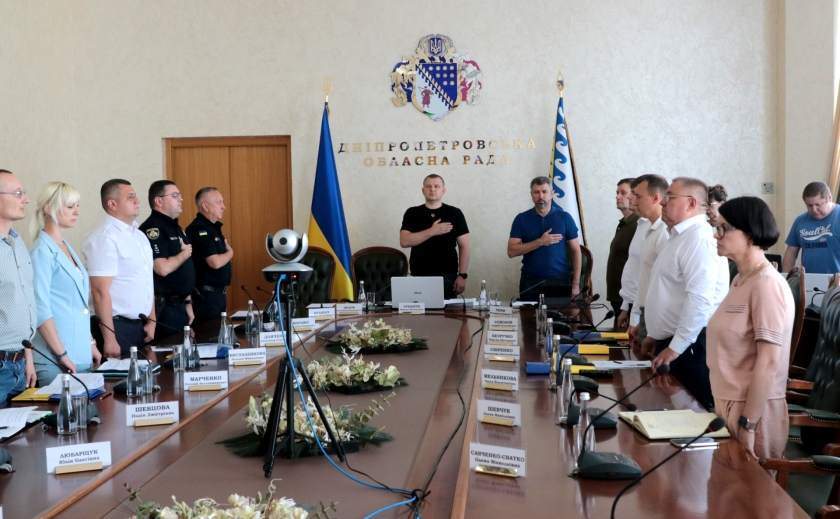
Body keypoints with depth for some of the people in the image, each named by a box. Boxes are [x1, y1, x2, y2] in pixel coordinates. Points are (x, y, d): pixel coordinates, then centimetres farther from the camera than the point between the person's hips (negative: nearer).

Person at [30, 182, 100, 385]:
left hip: (82, 355, 8)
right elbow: (41, 309, -16)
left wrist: (90, 344, 18)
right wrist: (62, 354, -17)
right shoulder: (43, 251, -10)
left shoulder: (67, 248, 15)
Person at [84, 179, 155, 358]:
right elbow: (100, 291, -18)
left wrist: (151, 320, 13)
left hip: (141, 325, 8)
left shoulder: (140, 236, 14)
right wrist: (109, 339, -20)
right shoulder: (104, 238, -13)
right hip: (118, 326, -8)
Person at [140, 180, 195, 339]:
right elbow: (163, 269, -24)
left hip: (179, 304, 9)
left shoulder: (175, 227, 16)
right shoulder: (153, 229, -14)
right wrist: (185, 253, -8)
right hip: (165, 307, -9)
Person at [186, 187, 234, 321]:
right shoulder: (199, 229, -17)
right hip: (206, 294, -10)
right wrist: (230, 252, -6)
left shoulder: (213, 227, 14)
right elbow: (215, 262, -23)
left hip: (218, 293, 10)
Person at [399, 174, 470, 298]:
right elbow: (404, 241, -5)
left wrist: (462, 275, -6)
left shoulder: (455, 213, 4)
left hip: (447, 277, -1)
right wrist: (432, 231, -14)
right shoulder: (412, 213, 7)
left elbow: (464, 246, 3)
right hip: (419, 277, 1)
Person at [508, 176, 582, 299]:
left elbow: (575, 251, 4)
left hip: (560, 282, 0)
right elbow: (511, 251, -3)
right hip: (530, 283, 0)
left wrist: (575, 284, -3)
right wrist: (540, 242, -13)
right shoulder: (522, 219, 4)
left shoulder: (565, 218, 3)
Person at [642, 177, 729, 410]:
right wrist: (655, 334, 26)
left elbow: (699, 300, -26)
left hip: (691, 345, -10)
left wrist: (675, 347, -23)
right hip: (670, 342, 10)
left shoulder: (699, 239, -17)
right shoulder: (679, 236, 17)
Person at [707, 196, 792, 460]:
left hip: (752, 411, -8)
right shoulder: (741, 280, 10)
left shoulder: (766, 285, -16)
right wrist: (724, 410, 13)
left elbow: (768, 362, -20)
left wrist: (747, 425, -20)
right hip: (729, 406, 8)